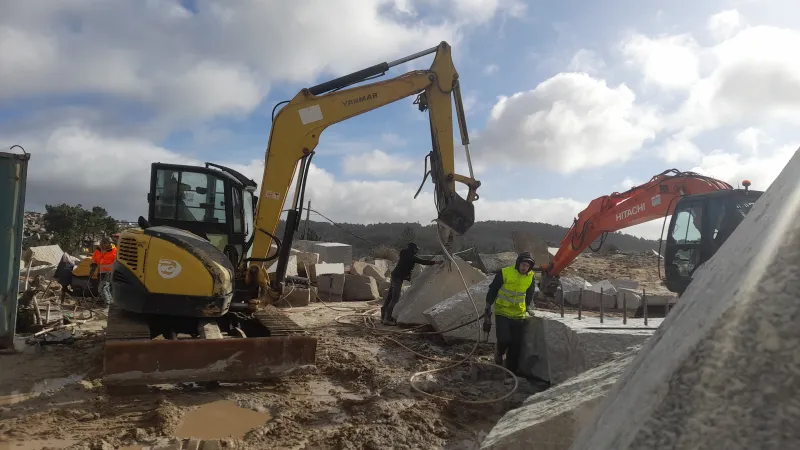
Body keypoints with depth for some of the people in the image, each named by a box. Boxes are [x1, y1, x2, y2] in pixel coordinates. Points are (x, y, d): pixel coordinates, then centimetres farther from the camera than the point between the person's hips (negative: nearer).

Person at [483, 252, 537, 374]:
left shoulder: (531, 277, -1)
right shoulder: (504, 273, -14)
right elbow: (492, 291, -5)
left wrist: (527, 308, 15)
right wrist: (488, 310, -4)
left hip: (519, 315, 4)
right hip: (502, 313, -4)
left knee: (516, 345, 3)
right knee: (504, 339, -19)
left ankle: (511, 372, 17)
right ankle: (499, 353, 16)